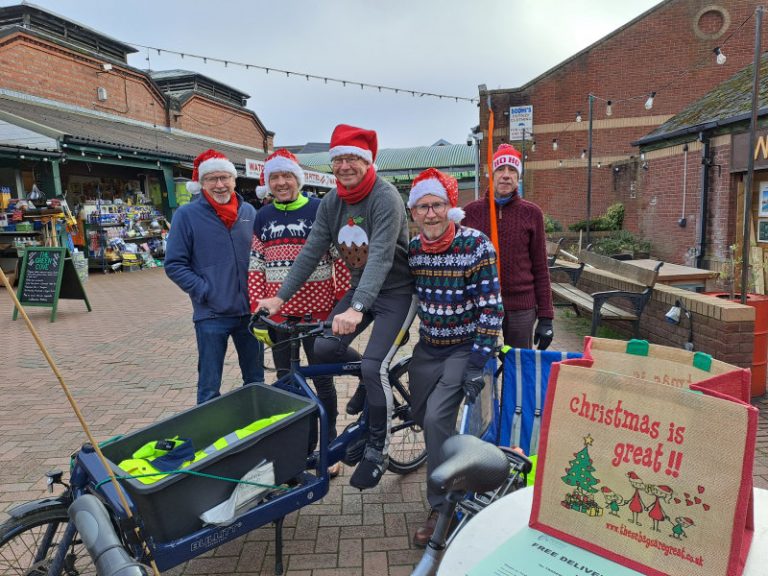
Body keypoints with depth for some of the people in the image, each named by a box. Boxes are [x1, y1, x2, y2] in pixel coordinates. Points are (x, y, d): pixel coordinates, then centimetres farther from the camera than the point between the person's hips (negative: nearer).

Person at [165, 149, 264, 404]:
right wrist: (205, 293, -13)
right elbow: (174, 265, -4)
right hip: (211, 314, -3)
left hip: (250, 311, 4)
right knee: (209, 388, 6)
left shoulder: (248, 212, 7)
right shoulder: (187, 215, -4)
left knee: (256, 381, 16)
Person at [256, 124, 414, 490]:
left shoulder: (385, 198, -21)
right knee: (323, 349, -10)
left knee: (373, 367, -17)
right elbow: (311, 252, -1)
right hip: (359, 289, 6)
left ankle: (377, 450, 4)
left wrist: (356, 309, -44)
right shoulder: (330, 202, 0)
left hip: (395, 292, -6)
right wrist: (280, 297, -8)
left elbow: (381, 257, -32)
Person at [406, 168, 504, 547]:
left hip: (465, 347, -5)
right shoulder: (412, 249, -4)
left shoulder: (475, 245, -18)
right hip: (428, 346, 6)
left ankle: (442, 508, 1)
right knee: (420, 416, 10)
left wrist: (477, 365, -21)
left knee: (437, 418, -17)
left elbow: (491, 308, -18)